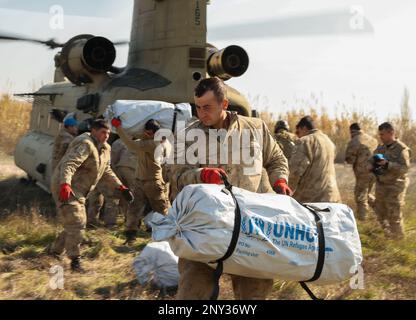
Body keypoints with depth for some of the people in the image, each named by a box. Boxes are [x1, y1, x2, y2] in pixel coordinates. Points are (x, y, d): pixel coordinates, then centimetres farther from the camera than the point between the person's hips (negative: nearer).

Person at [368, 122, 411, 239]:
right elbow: (371, 160, 12)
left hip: (395, 186, -7)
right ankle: (388, 235, 31)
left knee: (394, 214, -2)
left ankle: (397, 238, 14)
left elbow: (404, 168, -21)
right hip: (381, 185, 7)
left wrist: (387, 164, -31)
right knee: (380, 212, 14)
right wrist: (371, 166, -11)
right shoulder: (380, 148, 8)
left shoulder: (401, 149, -13)